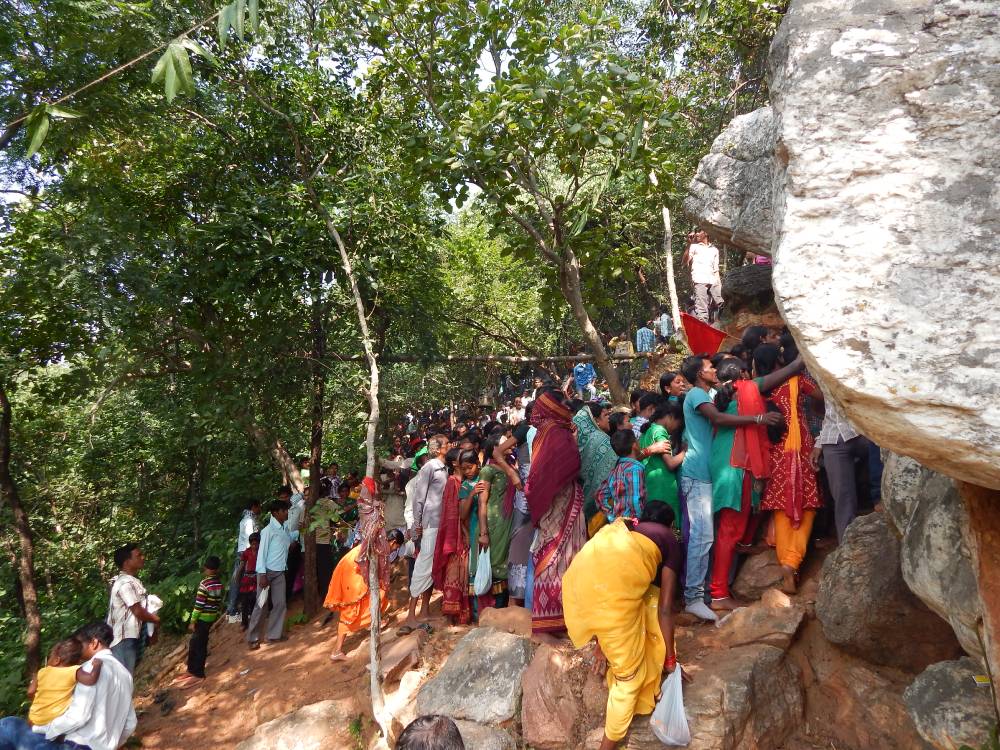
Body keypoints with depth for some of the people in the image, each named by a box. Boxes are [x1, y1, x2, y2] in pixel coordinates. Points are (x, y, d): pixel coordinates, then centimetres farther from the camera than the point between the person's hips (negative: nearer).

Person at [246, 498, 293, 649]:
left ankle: (274, 635, 13)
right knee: (261, 605, -1)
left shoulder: (284, 529, 7)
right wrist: (262, 575, -19)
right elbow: (262, 552, -15)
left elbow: (290, 542, 25)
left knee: (280, 603, 4)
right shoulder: (269, 530, -14)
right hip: (267, 572, -7)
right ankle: (252, 638, 9)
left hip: (280, 572, 7)